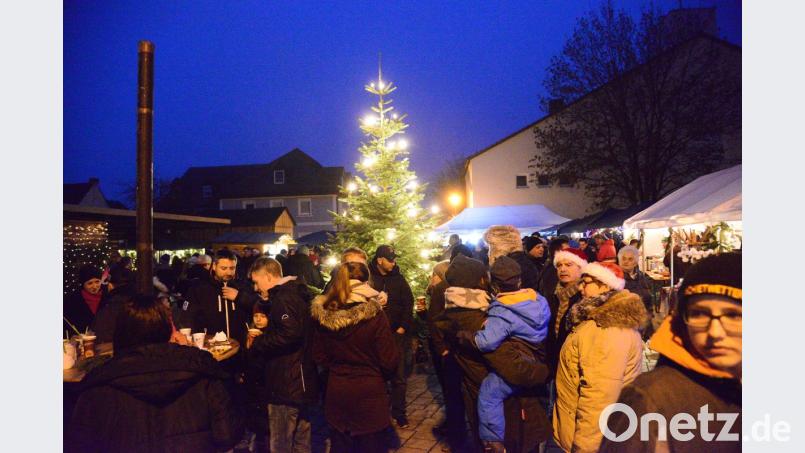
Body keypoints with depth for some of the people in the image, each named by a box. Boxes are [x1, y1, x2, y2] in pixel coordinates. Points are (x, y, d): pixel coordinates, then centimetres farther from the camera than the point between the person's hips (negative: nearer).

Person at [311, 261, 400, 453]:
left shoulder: (323, 314, -6)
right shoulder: (374, 315, -19)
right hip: (368, 393, -4)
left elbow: (319, 356, 6)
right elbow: (390, 361, -14)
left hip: (335, 393, 4)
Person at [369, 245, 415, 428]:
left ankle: (399, 412, 18)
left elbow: (408, 302, 4)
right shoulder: (368, 278, -4)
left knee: (399, 376, 5)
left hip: (397, 333, 2)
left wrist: (403, 326, -2)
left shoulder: (398, 278, 5)